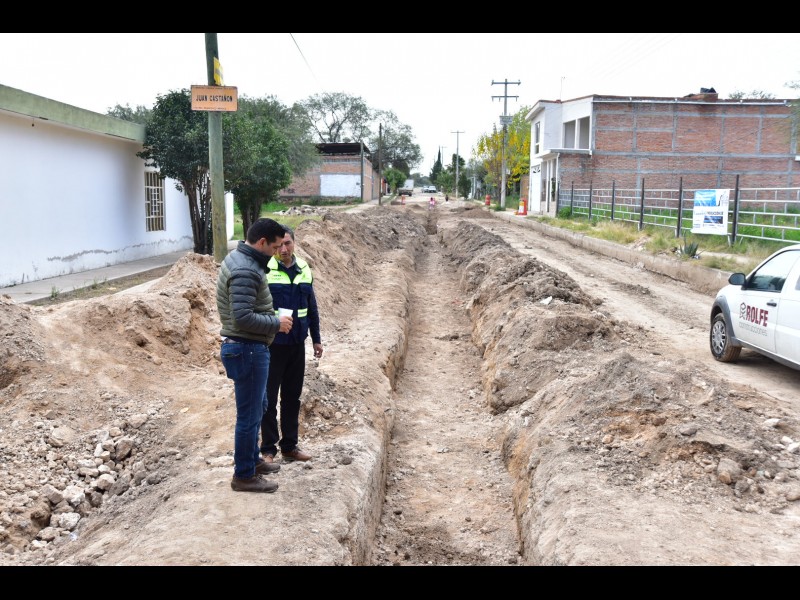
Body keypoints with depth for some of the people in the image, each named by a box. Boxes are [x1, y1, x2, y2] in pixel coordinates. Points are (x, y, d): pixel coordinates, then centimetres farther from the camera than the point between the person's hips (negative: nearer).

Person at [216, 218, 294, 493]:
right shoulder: (245, 271, -23)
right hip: (248, 350, -11)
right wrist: (276, 323, -16)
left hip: (248, 348, 11)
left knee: (258, 407, 24)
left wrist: (273, 318, 9)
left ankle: (253, 460, 38)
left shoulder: (239, 259, 9)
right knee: (249, 415, 1)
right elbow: (243, 318, -29)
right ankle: (244, 476, 14)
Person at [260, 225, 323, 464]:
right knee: (269, 399, 4)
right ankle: (268, 449, 16)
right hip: (272, 344, -5)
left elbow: (312, 307, 14)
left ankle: (289, 446, 26)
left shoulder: (304, 270, 6)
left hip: (297, 344, 5)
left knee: (292, 397, 14)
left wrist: (316, 339, 15)